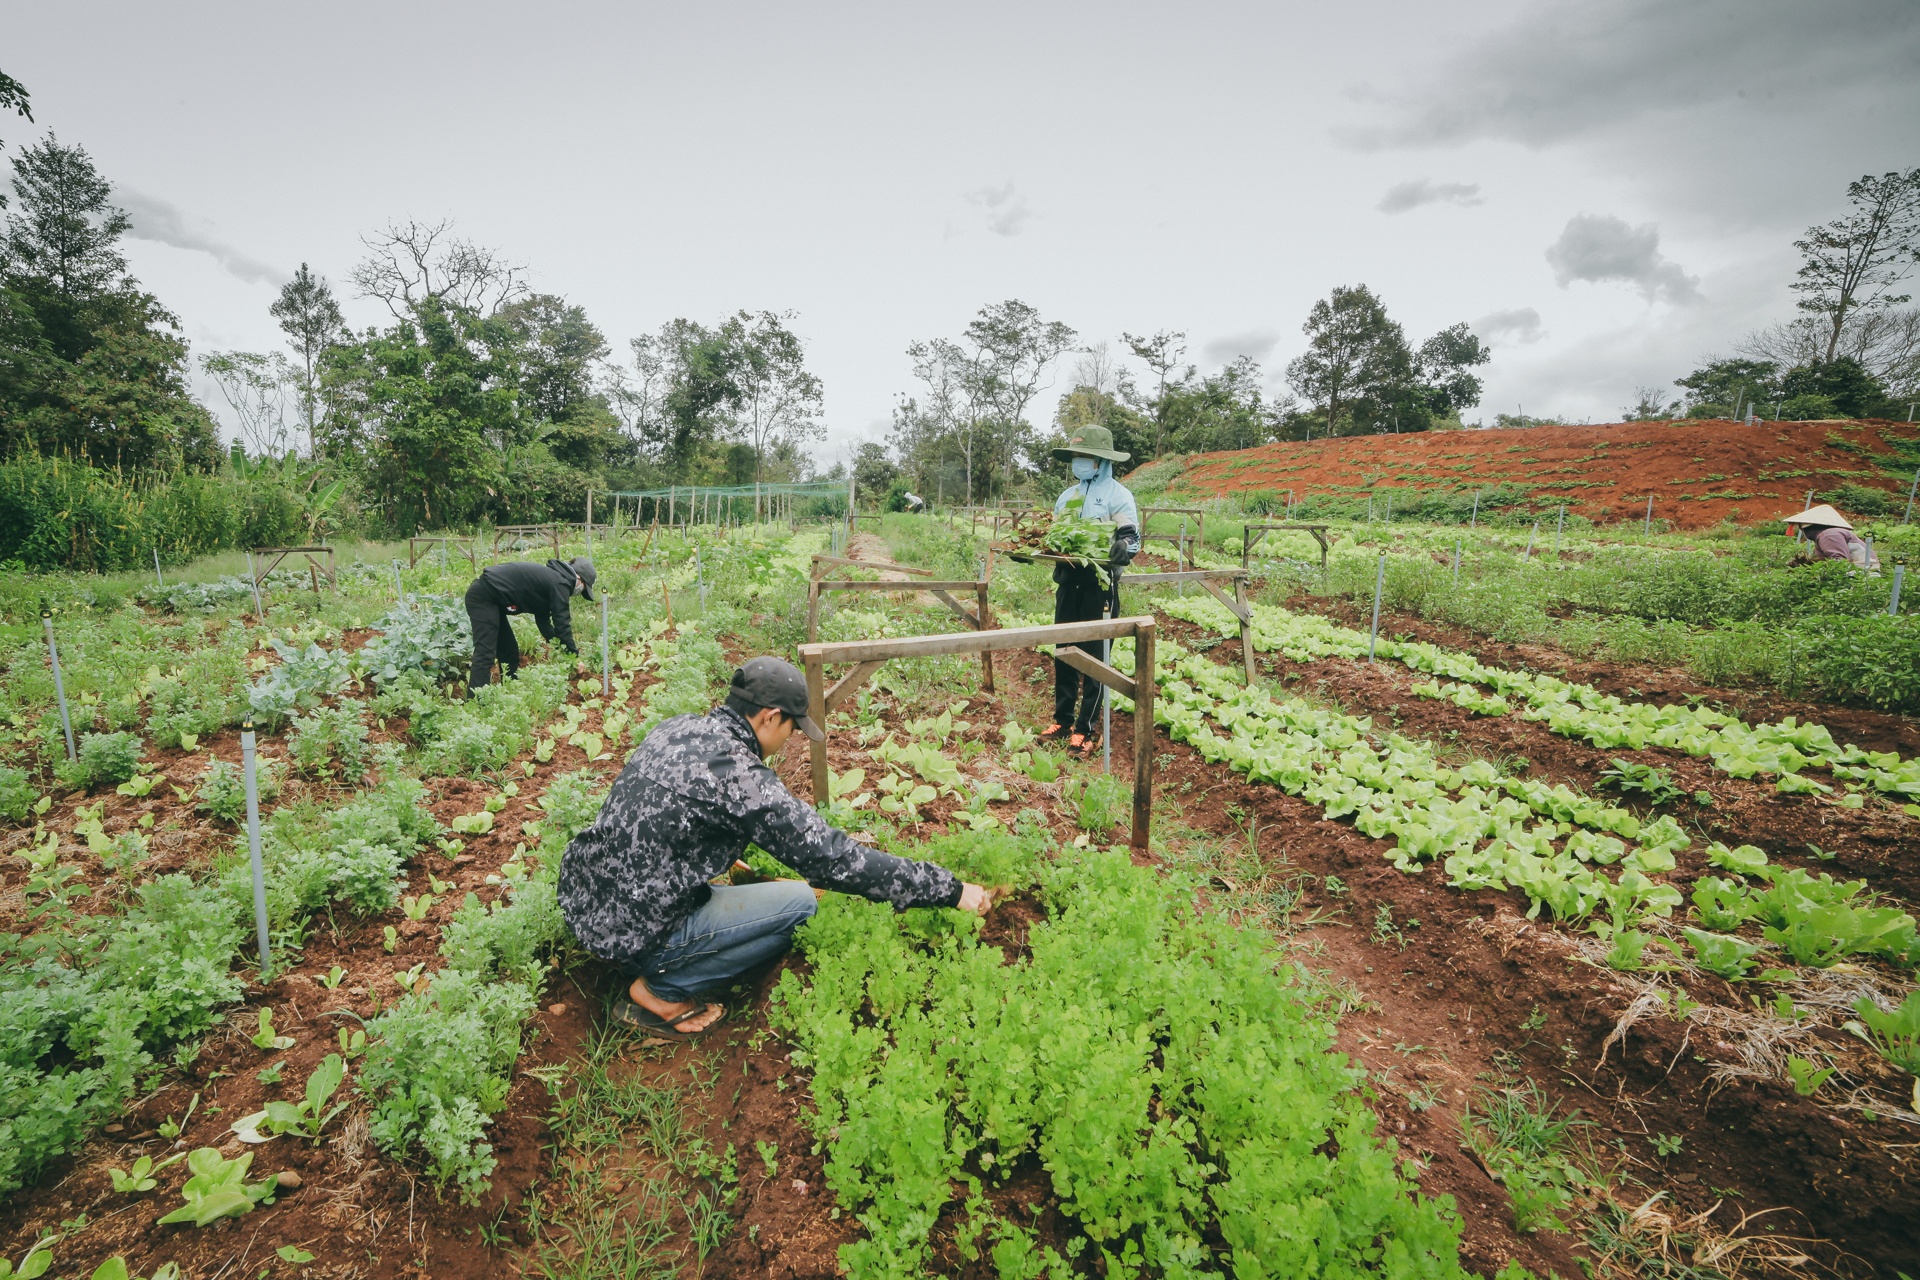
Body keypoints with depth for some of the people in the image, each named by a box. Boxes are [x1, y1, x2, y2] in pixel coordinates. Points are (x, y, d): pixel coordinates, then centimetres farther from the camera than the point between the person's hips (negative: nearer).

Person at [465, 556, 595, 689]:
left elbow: (543, 619, 19)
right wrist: (575, 655, -7)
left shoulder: (550, 576, 16)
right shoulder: (560, 583, -14)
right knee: (485, 654, -16)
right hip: (483, 596, -11)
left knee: (509, 651, 15)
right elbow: (562, 623, -14)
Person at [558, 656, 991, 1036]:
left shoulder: (677, 727, 1)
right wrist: (950, 889, -16)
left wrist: (727, 859, 31)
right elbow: (831, 857, -22)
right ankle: (660, 991, 3)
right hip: (628, 931, -9)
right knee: (800, 901, -8)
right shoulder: (739, 777, -24)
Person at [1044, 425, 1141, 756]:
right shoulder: (1067, 496, 16)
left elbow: (1132, 539, -13)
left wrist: (1123, 548, -36)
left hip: (1100, 583, -6)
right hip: (1068, 579, 6)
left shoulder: (1118, 495, -4)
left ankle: (1084, 729, 6)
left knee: (1095, 657, -1)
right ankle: (1062, 720, 22)